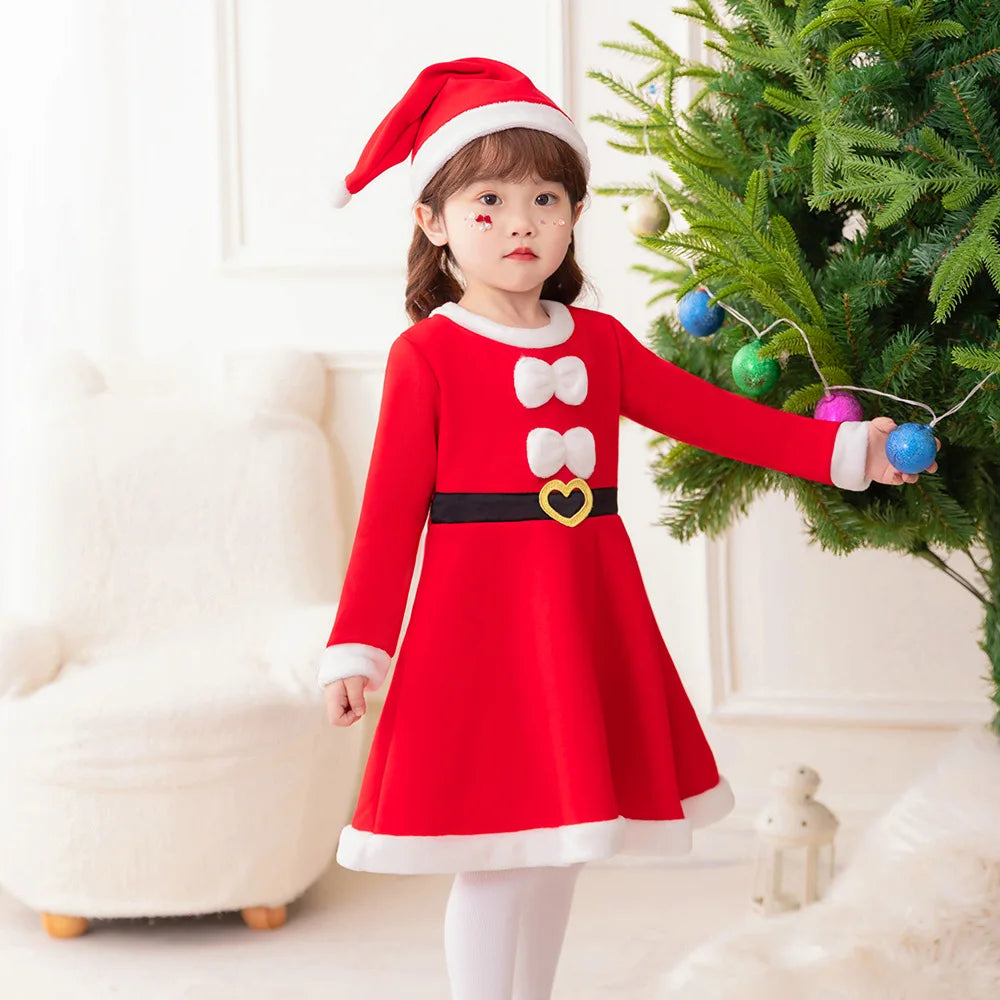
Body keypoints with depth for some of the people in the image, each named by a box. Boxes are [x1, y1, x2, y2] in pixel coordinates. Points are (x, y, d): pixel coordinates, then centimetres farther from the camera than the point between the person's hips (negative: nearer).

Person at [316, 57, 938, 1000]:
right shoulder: (426, 354, -7)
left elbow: (709, 415, 11)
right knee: (492, 858, -3)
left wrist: (840, 450, 6)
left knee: (557, 847, 14)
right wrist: (357, 647, -10)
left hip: (587, 615, 6)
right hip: (478, 615, -5)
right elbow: (392, 507, -8)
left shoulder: (598, 341, 9)